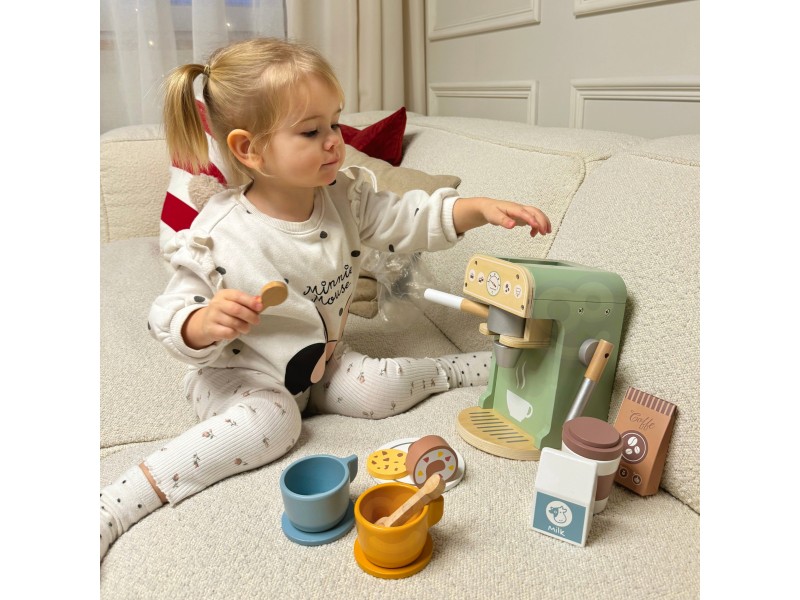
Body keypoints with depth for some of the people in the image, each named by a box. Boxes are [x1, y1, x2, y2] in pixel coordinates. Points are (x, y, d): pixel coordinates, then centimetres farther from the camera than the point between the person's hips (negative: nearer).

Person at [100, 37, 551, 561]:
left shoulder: (346, 197, -10)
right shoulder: (216, 238, -24)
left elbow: (411, 219, -5)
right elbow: (172, 319, -18)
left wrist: (482, 208, -19)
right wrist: (206, 322, -42)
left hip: (323, 360, 5)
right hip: (240, 373, -4)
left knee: (378, 392, -15)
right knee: (270, 423, -33)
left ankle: (457, 369, 15)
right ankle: (120, 502, -24)